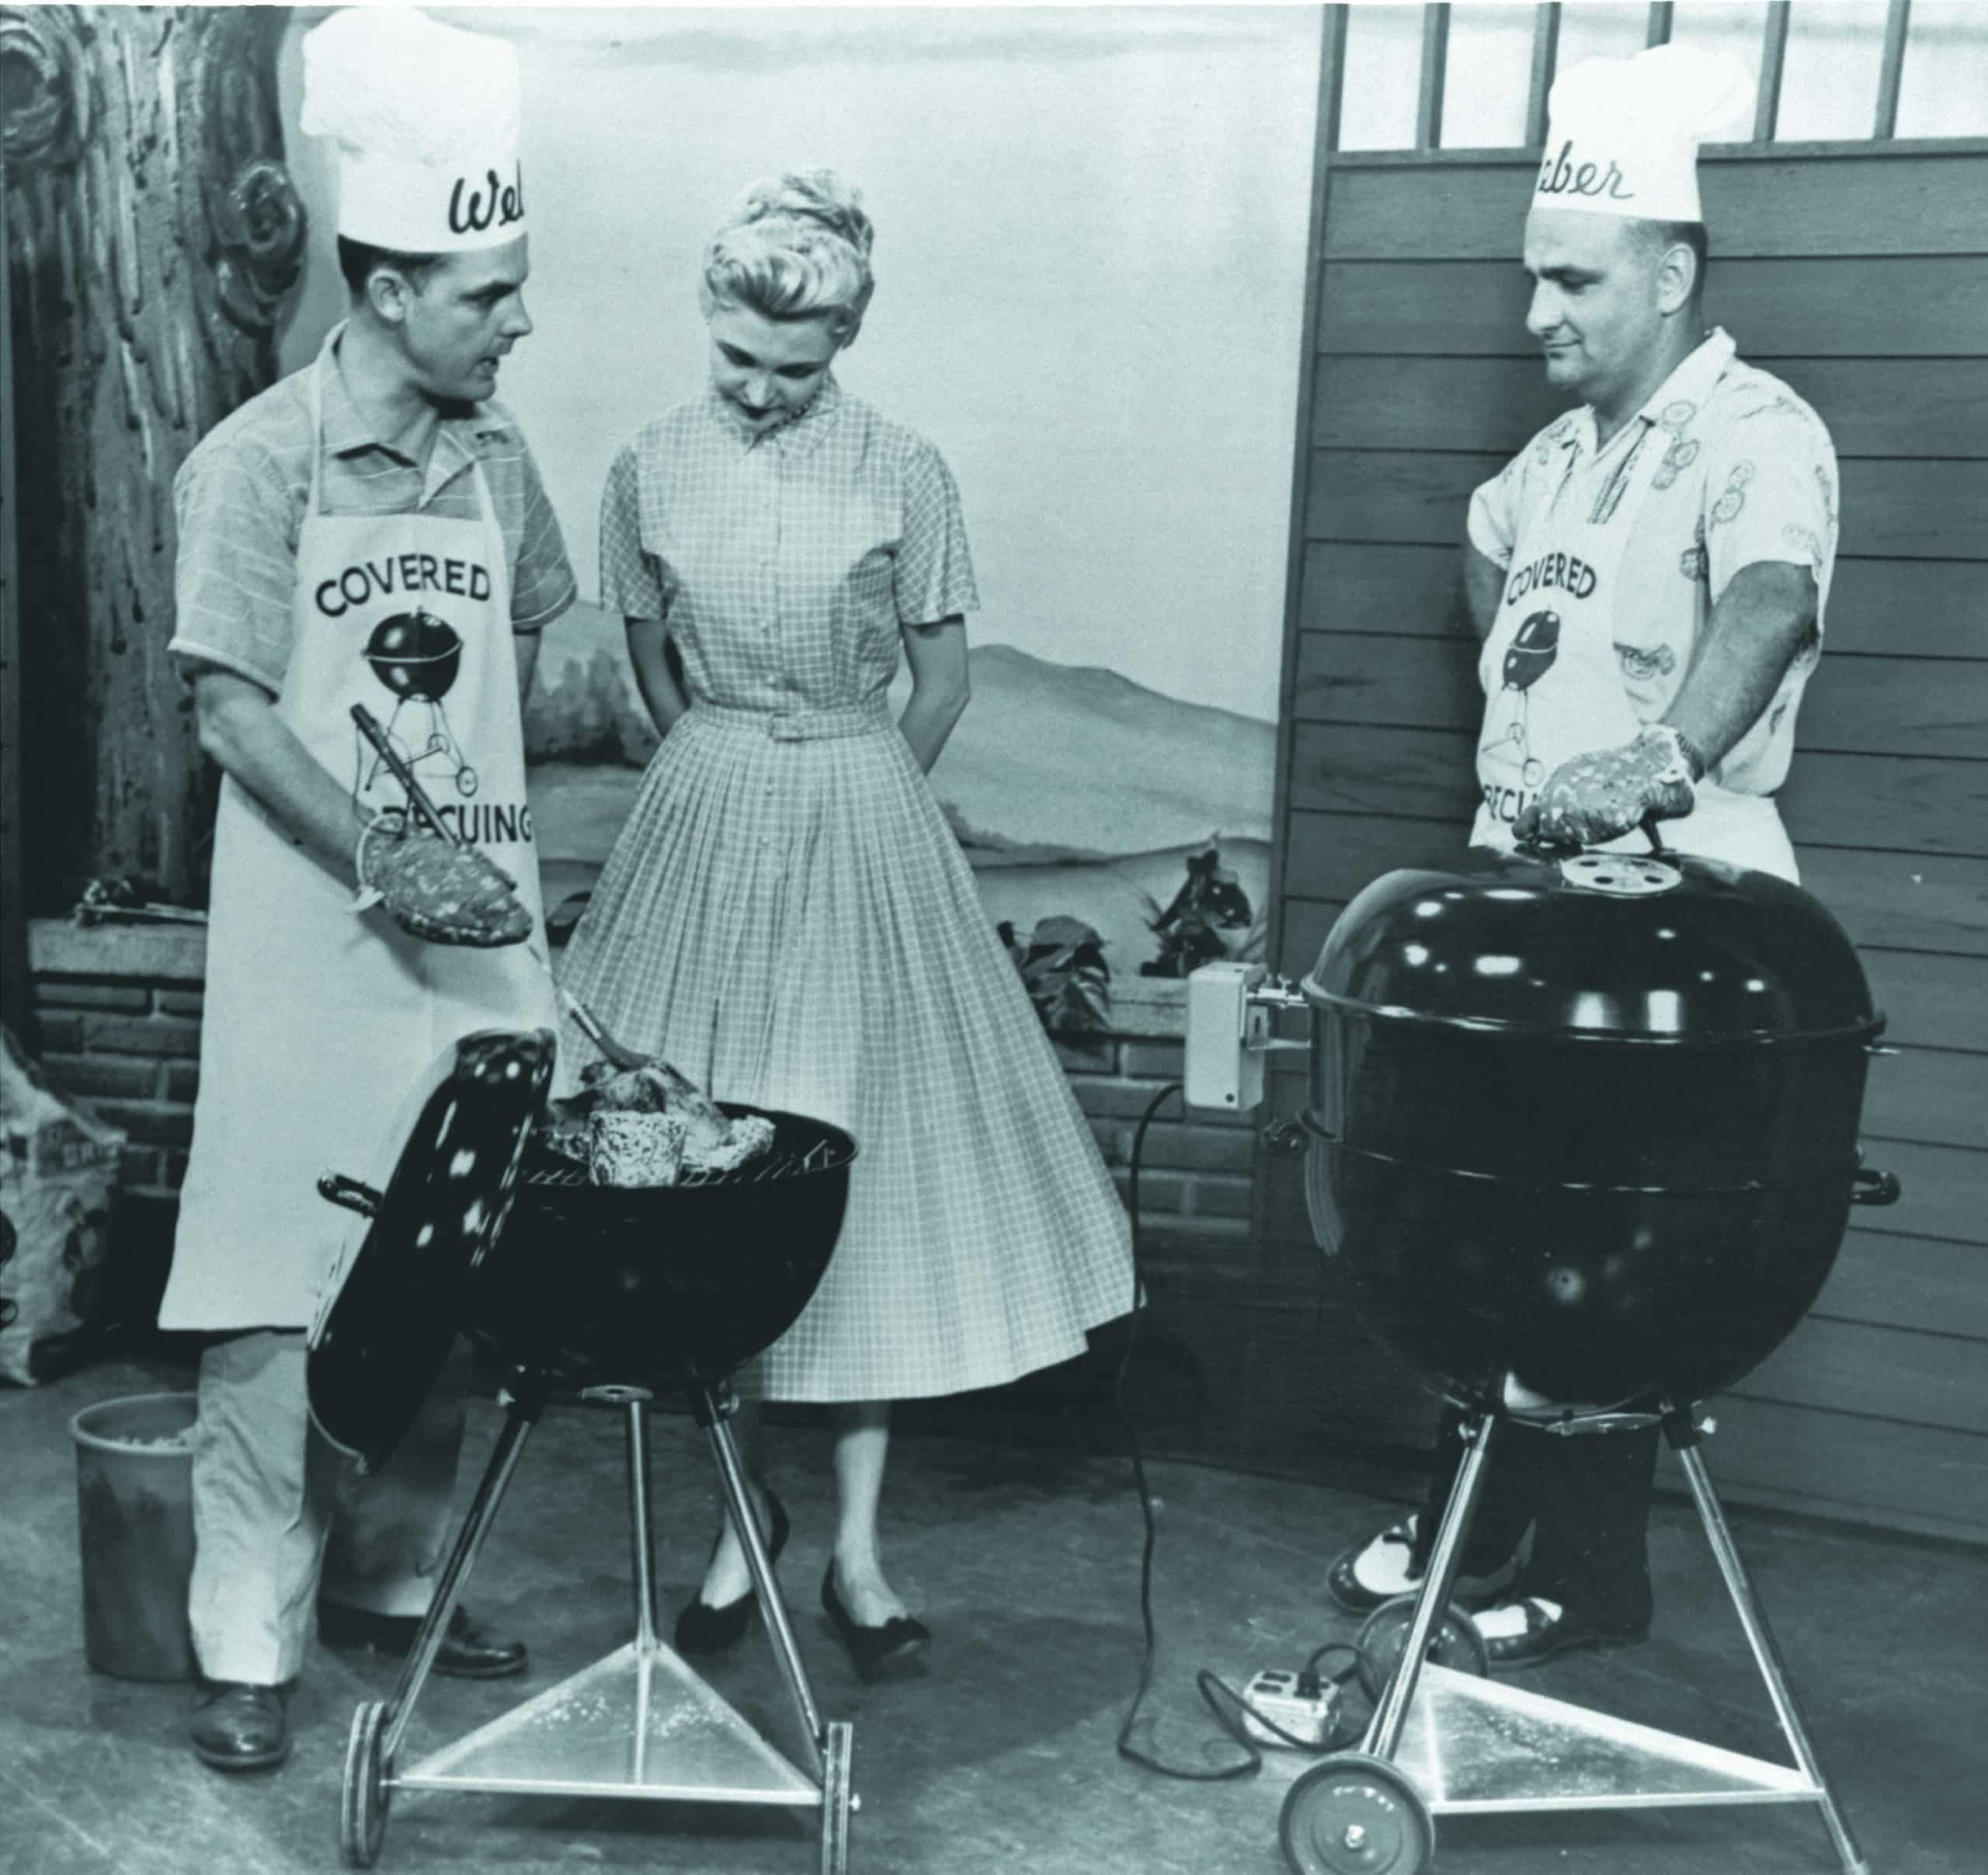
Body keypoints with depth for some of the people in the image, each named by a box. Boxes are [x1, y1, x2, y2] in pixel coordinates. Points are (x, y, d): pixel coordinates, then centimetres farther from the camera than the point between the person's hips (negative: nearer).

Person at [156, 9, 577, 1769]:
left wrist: (498, 832, 9)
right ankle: (249, 1641, 14)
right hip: (314, 934, -5)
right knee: (283, 1288, 0)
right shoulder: (258, 461, -7)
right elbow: (233, 711, -9)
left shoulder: (497, 453, 9)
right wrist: (378, 858, -20)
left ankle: (394, 1574, 28)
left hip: (478, 925, 5)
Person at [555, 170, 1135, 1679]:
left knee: (872, 1164, 1)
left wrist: (846, 800, 8)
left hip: (866, 831, -2)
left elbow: (944, 680, 3)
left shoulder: (904, 476, -5)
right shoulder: (654, 469, 1)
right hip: (702, 824, 2)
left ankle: (859, 1545, 14)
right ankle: (743, 1514, 22)